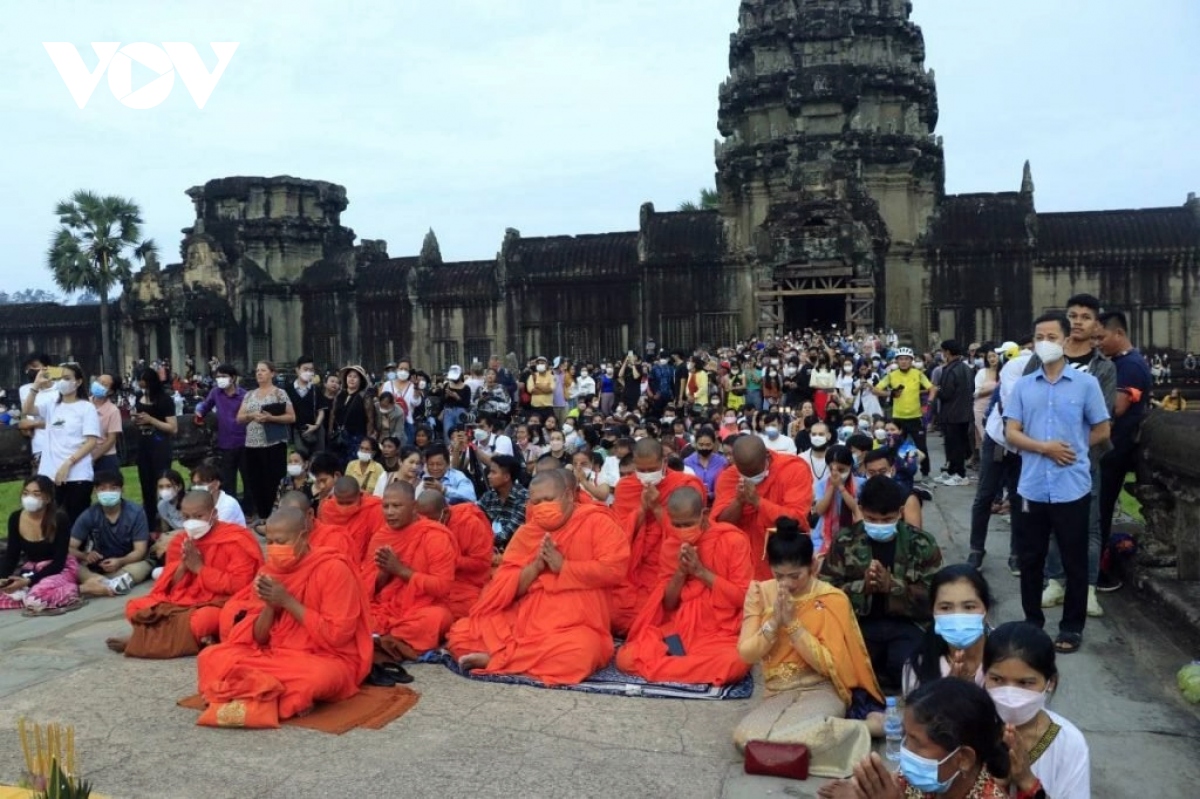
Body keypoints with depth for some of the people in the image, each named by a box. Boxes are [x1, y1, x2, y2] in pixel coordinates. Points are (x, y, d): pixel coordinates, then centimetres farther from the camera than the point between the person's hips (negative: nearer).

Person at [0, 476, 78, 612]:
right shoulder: (15, 518, -5)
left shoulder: (60, 519, -20)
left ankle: (71, 590, -9)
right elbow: (11, 555, 1)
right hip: (30, 569, 6)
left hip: (60, 569, -5)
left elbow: (58, 561, -19)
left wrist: (29, 581, -28)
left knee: (36, 599, -34)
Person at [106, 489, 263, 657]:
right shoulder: (182, 542, 8)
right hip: (181, 602, 7)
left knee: (200, 621, -38)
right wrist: (183, 565, -13)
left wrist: (199, 567, -17)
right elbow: (168, 586, 8)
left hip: (219, 604, -7)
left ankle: (145, 639, -12)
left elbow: (239, 586, -19)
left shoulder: (235, 541, -10)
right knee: (134, 607, -5)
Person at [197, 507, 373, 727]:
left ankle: (252, 696, -18)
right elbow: (259, 638, 6)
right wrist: (269, 605, -14)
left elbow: (336, 635, -18)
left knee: (317, 676, -40)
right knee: (211, 658, -12)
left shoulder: (333, 569, -13)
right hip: (275, 656, 6)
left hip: (325, 659, -6)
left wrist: (288, 602, -18)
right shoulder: (269, 572, 5)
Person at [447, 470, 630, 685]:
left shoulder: (596, 522, -2)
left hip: (574, 627, -3)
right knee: (460, 633, -9)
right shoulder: (526, 532, 10)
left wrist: (563, 566, -14)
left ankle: (494, 658, -21)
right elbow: (503, 588, 5)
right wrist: (536, 566, -12)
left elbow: (614, 568, -16)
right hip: (523, 620, 4)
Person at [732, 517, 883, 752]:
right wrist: (774, 621, -19)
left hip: (821, 691, -4)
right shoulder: (759, 593, 0)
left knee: (783, 739, -34)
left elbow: (829, 665, -15)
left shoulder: (832, 600, -8)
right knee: (744, 737, -27)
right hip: (777, 694, 4)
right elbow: (746, 654, -4)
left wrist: (792, 622, -20)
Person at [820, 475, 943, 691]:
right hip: (861, 623, 1)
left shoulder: (922, 544, 2)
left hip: (907, 624, -1)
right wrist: (863, 586, -17)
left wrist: (892, 585, -19)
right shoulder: (844, 541, 4)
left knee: (905, 665, -30)